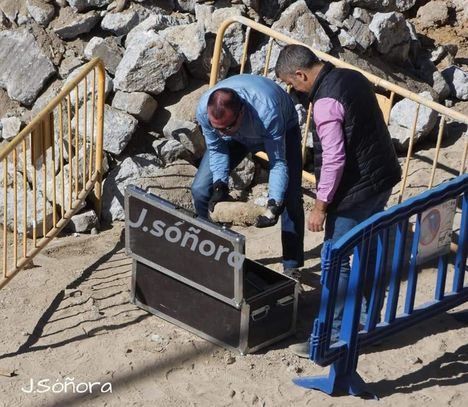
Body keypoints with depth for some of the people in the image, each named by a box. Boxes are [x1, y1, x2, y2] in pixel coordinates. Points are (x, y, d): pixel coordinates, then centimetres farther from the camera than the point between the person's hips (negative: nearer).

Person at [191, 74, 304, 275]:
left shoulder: (267, 112, -46)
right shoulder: (203, 109, -35)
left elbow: (278, 162, -35)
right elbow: (216, 149, -16)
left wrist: (274, 204, -47)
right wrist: (219, 185, -30)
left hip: (283, 128, -3)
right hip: (238, 137, 3)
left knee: (290, 197, -17)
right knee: (200, 190, -7)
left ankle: (291, 266, -3)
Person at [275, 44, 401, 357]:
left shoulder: (326, 102, -22)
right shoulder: (352, 76, 6)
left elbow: (334, 159, -24)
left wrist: (321, 205, -14)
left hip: (357, 189, -10)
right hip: (383, 177, 10)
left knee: (336, 261, -1)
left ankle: (334, 336, 6)